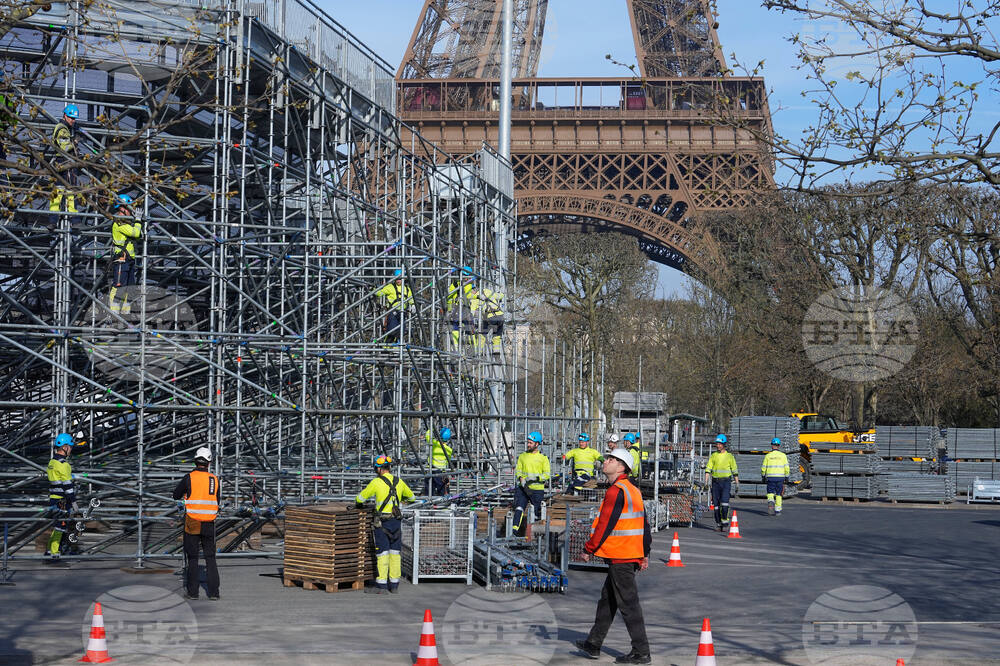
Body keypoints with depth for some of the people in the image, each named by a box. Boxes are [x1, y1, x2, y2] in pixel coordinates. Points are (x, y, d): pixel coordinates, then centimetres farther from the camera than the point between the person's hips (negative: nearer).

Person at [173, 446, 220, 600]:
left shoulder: (189, 478, -8)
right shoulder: (215, 479, 2)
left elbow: (176, 495, 4)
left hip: (192, 524, -2)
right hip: (209, 525, 2)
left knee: (192, 558, 6)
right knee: (210, 558, 8)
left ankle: (192, 592, 8)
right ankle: (214, 592, 5)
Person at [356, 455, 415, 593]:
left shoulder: (376, 482, -8)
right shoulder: (399, 482, 6)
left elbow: (361, 497, 2)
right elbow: (411, 497, 23)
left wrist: (358, 503, 24)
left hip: (382, 523, -4)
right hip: (397, 521, 4)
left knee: (382, 553, -2)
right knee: (395, 553, 9)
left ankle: (381, 585, -3)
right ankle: (394, 585, 12)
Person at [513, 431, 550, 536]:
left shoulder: (543, 458, 0)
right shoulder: (522, 456, 10)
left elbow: (547, 474, -3)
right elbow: (518, 471, 7)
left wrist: (536, 478, -17)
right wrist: (522, 481, -11)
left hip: (537, 489, -2)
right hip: (523, 488, 2)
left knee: (537, 511, 7)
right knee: (519, 507, -18)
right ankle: (515, 528, -28)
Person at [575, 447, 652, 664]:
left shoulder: (616, 491, -16)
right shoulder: (634, 490, 14)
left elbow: (605, 524, -18)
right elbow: (644, 524, 17)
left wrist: (589, 549, -8)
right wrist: (645, 554, 20)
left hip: (619, 557, -10)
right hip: (633, 554, 10)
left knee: (628, 604, -5)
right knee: (607, 600, 17)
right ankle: (593, 645, 26)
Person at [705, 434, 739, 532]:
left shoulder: (729, 456, 2)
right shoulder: (713, 456, 8)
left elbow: (735, 471, 6)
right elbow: (708, 469, 3)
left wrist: (737, 484, 4)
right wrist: (706, 481, -9)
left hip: (726, 482, -3)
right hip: (715, 482, 3)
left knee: (724, 503, -18)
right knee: (716, 504, 2)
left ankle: (725, 523, -10)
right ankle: (719, 524, 11)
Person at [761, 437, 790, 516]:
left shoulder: (768, 455, -1)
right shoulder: (783, 455, 0)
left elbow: (763, 468, 2)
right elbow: (786, 467, -2)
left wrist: (763, 476, 17)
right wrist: (786, 477, 8)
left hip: (770, 477, -1)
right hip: (780, 477, 1)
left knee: (770, 493, 7)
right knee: (778, 494, 12)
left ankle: (770, 502, -24)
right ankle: (777, 510, 12)